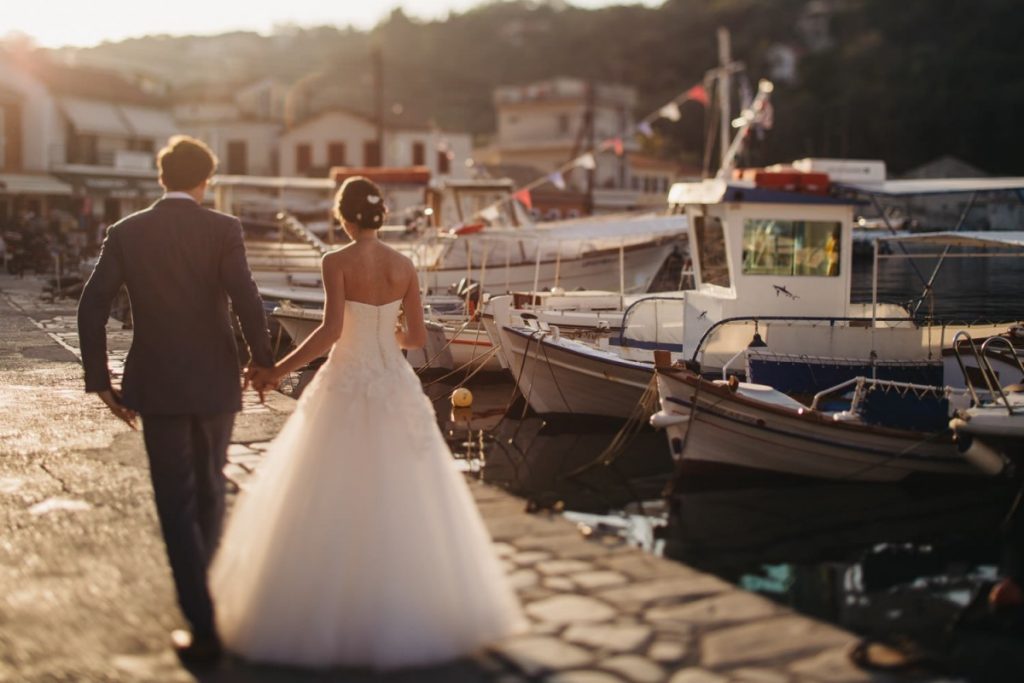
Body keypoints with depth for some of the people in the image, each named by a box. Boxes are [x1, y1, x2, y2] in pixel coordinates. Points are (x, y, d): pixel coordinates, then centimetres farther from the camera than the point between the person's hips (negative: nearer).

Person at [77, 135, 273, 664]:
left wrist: (101, 383, 0)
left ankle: (203, 628, 0)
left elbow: (92, 308, -7)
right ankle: (200, 585, 41)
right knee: (209, 490, 22)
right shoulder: (223, 229, -7)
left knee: (176, 506, 4)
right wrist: (263, 361, -2)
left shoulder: (126, 233, -1)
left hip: (157, 387, 0)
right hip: (215, 382, 0)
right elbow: (246, 301, -17)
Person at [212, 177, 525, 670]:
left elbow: (331, 332, -21)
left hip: (346, 391, -4)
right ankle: (411, 610, 21)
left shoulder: (337, 262, -11)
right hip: (395, 389, 4)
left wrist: (279, 370, -14)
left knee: (332, 506, 6)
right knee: (401, 503, 13)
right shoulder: (404, 266, 1)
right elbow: (418, 338, 3)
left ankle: (327, 615, 11)